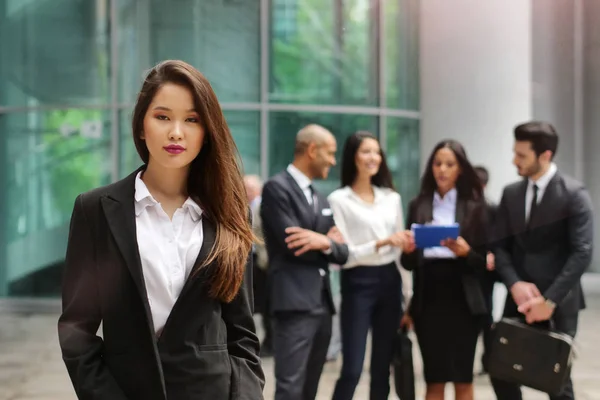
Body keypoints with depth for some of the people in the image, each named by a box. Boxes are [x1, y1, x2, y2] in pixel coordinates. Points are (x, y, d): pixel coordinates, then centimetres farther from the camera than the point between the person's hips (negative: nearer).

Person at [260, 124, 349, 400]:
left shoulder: (321, 199, 20)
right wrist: (329, 241, -1)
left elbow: (342, 253, 12)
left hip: (322, 305, 8)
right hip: (294, 304, -8)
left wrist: (325, 243, -9)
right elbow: (293, 245, -16)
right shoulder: (277, 188, -6)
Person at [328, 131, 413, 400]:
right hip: (358, 284, -5)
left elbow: (400, 248, 13)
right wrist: (381, 243, -20)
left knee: (382, 368, 9)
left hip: (390, 282, 5)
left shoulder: (391, 198, 11)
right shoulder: (339, 199, -3)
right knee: (352, 370, -7)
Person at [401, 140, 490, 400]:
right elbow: (409, 264, 9)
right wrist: (408, 250, -13)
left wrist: (465, 252, -19)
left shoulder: (475, 206, 3)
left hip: (461, 300, -2)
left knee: (463, 378, 3)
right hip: (428, 300, 2)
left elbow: (484, 262, 0)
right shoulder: (418, 206, 8)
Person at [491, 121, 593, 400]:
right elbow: (501, 246, 7)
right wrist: (515, 284, -11)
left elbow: (582, 252, -15)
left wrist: (550, 300, -20)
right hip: (520, 299, 5)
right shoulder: (510, 194, 9)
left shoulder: (574, 193, -8)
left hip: (558, 302, -5)